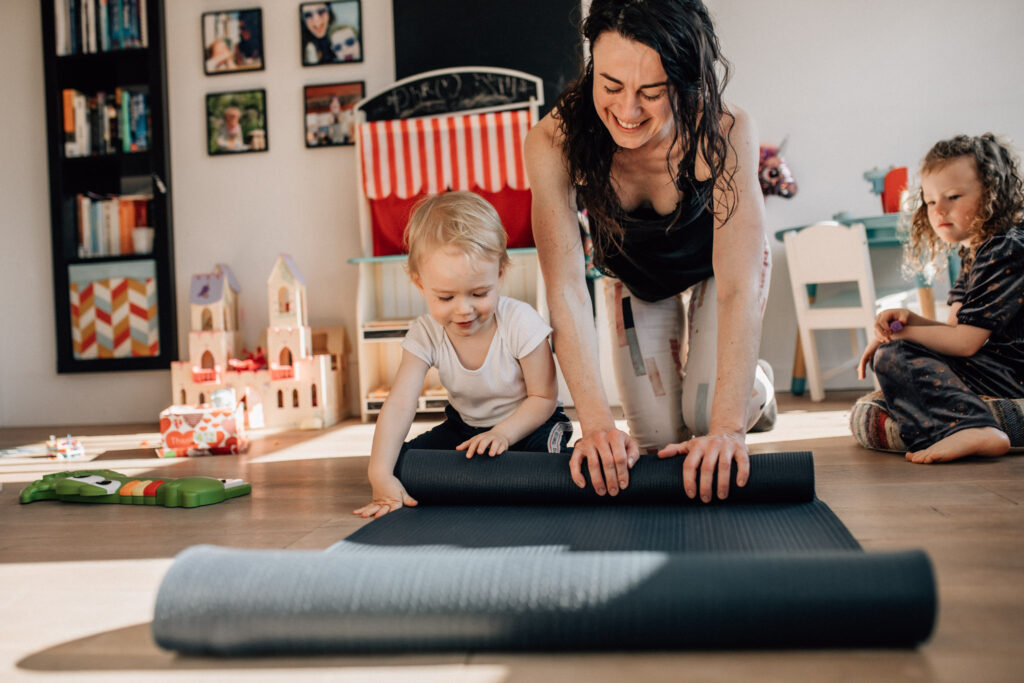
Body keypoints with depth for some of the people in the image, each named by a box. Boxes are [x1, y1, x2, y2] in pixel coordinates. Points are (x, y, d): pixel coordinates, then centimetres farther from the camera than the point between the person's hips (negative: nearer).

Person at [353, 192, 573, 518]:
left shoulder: (521, 323, -26)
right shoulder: (425, 334, -18)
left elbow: (543, 398, -17)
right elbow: (399, 405, -26)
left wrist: (502, 433, -35)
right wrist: (381, 475, -40)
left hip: (526, 425, -4)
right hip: (464, 426, 4)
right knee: (404, 461, -14)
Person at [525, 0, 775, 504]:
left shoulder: (725, 133, -39)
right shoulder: (554, 142, -36)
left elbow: (737, 288, -41)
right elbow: (565, 289, -37)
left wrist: (727, 427, -50)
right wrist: (596, 423, -46)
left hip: (714, 264, -1)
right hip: (633, 276, 1)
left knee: (705, 417, -12)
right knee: (658, 437, 0)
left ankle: (757, 384, 25)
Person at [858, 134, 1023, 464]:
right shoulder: (975, 253, 15)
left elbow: (965, 342, -20)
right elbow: (957, 330, 12)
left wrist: (902, 333, -8)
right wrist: (910, 319, -6)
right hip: (994, 365, 11)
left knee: (893, 356, -19)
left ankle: (969, 427, -37)